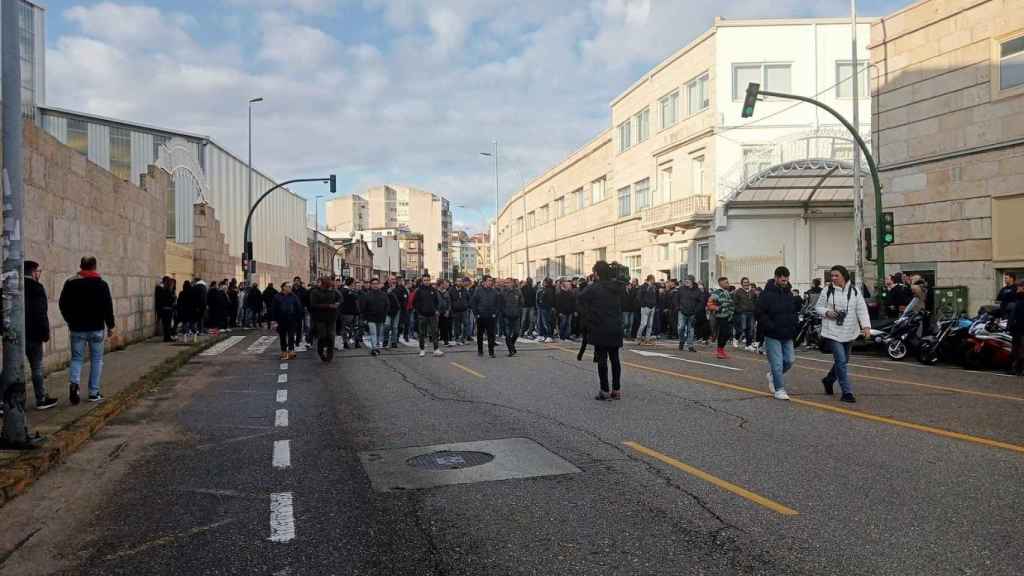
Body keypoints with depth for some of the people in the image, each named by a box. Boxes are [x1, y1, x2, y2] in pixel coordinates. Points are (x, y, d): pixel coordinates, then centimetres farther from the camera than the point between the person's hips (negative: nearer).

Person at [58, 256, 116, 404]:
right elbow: (108, 307, -5)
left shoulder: (71, 283, 1)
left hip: (77, 329, 2)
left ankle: (74, 383, -16)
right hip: (96, 328, -2)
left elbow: (63, 305, 7)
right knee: (96, 360, 7)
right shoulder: (101, 284, -6)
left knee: (77, 358, 10)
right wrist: (110, 326, 4)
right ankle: (94, 393, 7)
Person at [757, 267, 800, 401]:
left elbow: (795, 311, 21)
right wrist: (771, 327, -20)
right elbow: (760, 314, -15)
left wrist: (794, 323, 4)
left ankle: (773, 375, 34)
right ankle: (779, 389, 6)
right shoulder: (767, 294, -11)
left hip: (787, 335, 6)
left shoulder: (789, 294, 9)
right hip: (773, 336, -6)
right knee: (777, 363, -4)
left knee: (789, 361, 9)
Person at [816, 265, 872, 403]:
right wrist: (826, 312, -15)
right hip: (833, 332, -3)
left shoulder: (855, 291, 1)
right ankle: (847, 392, -5)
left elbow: (862, 310, -3)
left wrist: (866, 326, -15)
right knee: (841, 361, -11)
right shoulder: (828, 291, -2)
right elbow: (818, 307, 6)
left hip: (849, 333, 3)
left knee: (843, 360, 17)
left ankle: (828, 380, 40)